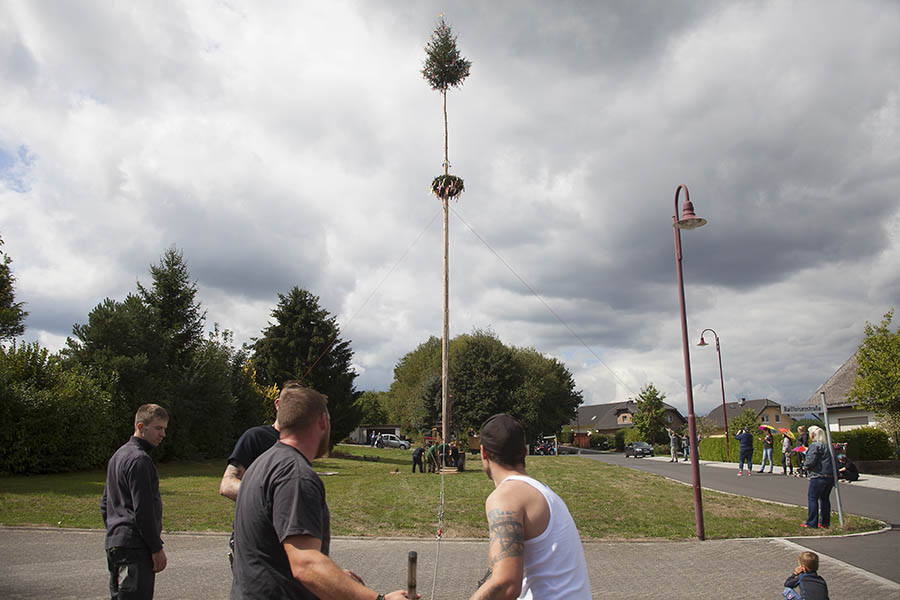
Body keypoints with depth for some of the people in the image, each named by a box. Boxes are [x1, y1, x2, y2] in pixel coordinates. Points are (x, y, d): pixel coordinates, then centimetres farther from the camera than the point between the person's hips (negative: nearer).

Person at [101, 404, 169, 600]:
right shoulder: (139, 459, -16)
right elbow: (143, 510, -20)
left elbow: (105, 504, 24)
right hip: (134, 547, -10)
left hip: (114, 544, 10)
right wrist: (157, 548, -14)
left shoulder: (118, 455, 17)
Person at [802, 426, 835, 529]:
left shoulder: (815, 446, -12)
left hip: (818, 476, -8)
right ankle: (825, 522, 18)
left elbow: (810, 461, -17)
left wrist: (805, 465, 2)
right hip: (830, 476, 8)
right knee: (825, 499, 15)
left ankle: (811, 523, -1)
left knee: (812, 498, -2)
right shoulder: (827, 445, 12)